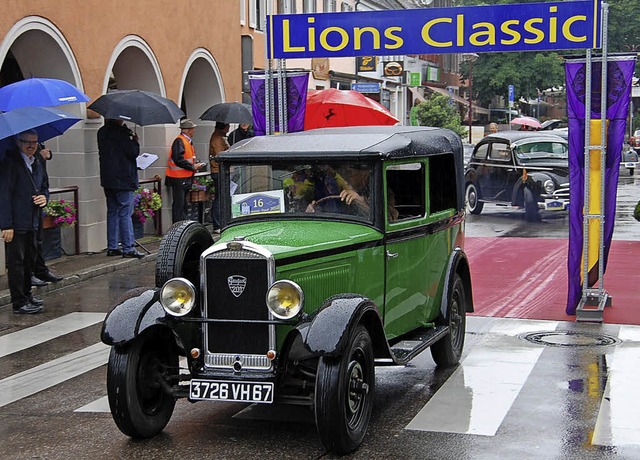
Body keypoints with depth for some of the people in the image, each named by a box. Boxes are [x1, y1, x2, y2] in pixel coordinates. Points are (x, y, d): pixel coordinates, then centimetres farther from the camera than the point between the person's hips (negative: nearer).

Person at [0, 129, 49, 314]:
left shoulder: (37, 165, 14)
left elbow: (44, 187, 28)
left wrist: (44, 197, 2)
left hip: (31, 222, 8)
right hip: (15, 223, -8)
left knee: (30, 260, 16)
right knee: (16, 263, -2)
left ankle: (27, 295, 30)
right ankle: (19, 303, 2)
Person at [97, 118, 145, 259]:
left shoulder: (102, 132, 8)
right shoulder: (120, 132, -15)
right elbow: (133, 152, -16)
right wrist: (135, 140, 2)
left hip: (107, 178, 8)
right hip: (123, 178, -8)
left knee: (112, 212, 13)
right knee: (125, 213, -4)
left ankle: (112, 247, 16)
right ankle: (128, 248, -3)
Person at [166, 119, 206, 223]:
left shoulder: (188, 141, 16)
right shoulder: (179, 141, -16)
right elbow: (178, 160, -25)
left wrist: (196, 165, 8)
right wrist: (193, 167, -17)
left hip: (186, 178, 10)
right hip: (179, 178, -10)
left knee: (183, 204, 16)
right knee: (179, 204, -7)